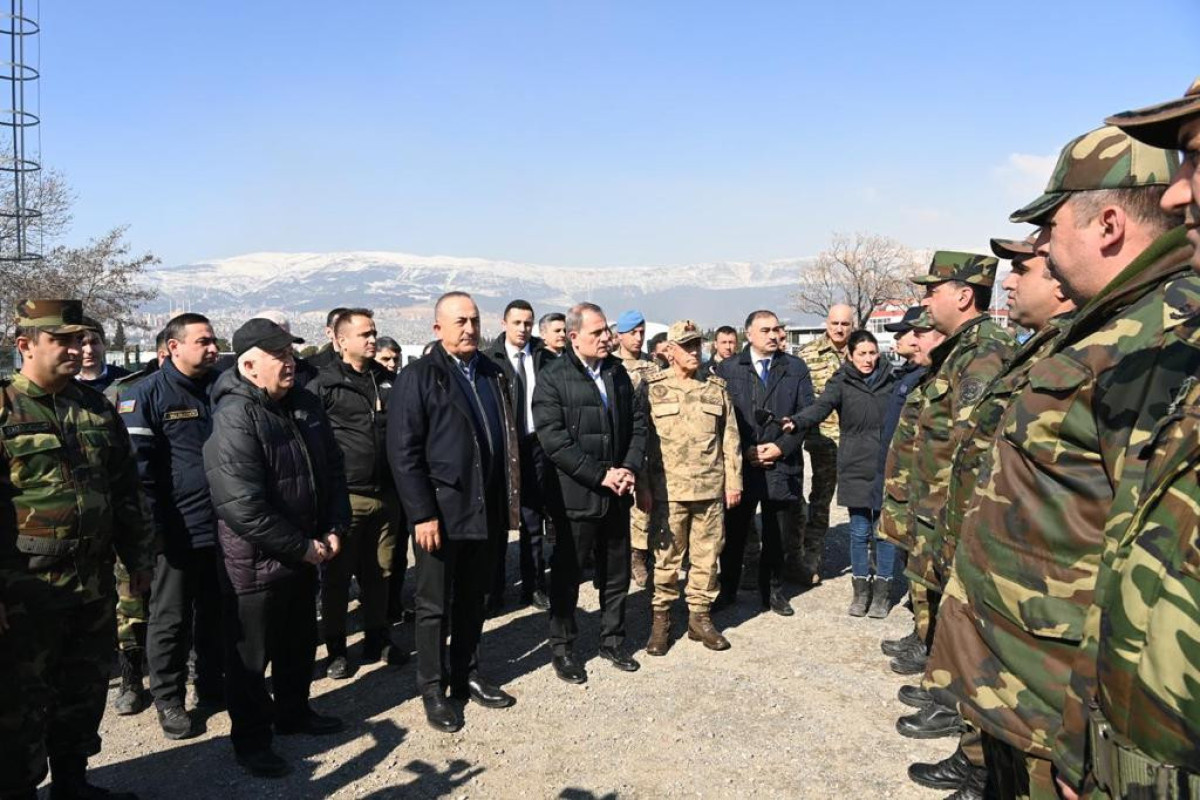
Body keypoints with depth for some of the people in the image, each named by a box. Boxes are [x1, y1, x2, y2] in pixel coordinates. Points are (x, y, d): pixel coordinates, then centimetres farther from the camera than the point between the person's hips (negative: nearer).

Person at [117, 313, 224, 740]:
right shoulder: (145, 395, -8)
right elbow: (137, 468, -12)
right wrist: (153, 528, -15)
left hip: (222, 528, 5)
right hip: (178, 533, -5)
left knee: (216, 614, 16)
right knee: (171, 621, 7)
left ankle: (212, 686, 32)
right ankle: (168, 701, 21)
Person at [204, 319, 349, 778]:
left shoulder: (306, 406, 4)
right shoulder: (235, 418, -21)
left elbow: (332, 473, 11)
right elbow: (242, 505, -28)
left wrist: (334, 531, -1)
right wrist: (302, 547, -21)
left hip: (304, 555, 8)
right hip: (254, 562, -8)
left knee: (300, 643, 23)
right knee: (251, 655, 9)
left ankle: (293, 712, 43)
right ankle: (251, 740, 26)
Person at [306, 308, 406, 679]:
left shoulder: (388, 381, 10)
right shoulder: (323, 385, -6)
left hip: (386, 494, 5)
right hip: (345, 496, -4)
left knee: (379, 572, 14)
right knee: (337, 575, 6)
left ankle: (377, 638, 29)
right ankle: (336, 649, 20)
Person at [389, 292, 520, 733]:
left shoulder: (493, 374, 10)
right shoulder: (418, 377, -9)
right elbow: (403, 452, -13)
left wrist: (510, 501, 11)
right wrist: (422, 514, -17)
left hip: (486, 511, 6)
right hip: (440, 513, -6)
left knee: (473, 600, 17)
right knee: (435, 606, 6)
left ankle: (468, 676, 32)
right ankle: (433, 690, 20)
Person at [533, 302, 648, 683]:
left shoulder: (617, 372, 8)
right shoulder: (553, 378, -10)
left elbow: (638, 422, 9)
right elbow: (554, 439, -16)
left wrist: (631, 468, -6)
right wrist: (600, 475, -17)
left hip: (617, 494, 5)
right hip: (576, 496, -5)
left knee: (616, 574, 16)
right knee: (567, 576, 8)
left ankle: (612, 641, 32)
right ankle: (561, 648, 23)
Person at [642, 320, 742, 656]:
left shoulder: (717, 388, 8)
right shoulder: (652, 388, -1)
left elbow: (730, 439, 9)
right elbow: (641, 439, -2)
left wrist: (733, 481, 6)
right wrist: (643, 487, -6)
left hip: (711, 488, 3)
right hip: (669, 489, -3)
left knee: (707, 556, 9)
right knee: (667, 556, 4)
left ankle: (700, 616, 23)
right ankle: (660, 618, 17)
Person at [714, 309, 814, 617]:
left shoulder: (796, 368, 8)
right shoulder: (727, 369, 2)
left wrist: (782, 447, -9)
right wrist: (746, 451, -10)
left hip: (783, 465, 1)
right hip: (740, 465, -1)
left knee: (776, 536, 11)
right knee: (734, 533, 7)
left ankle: (773, 590, 27)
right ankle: (727, 589, 23)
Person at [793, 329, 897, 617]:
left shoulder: (890, 380, 5)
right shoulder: (841, 383, -2)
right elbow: (821, 407, -20)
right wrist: (797, 422, -40)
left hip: (887, 469, 1)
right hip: (855, 469, -1)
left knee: (885, 531, 6)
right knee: (859, 532, 7)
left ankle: (881, 592, 19)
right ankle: (861, 590, 21)